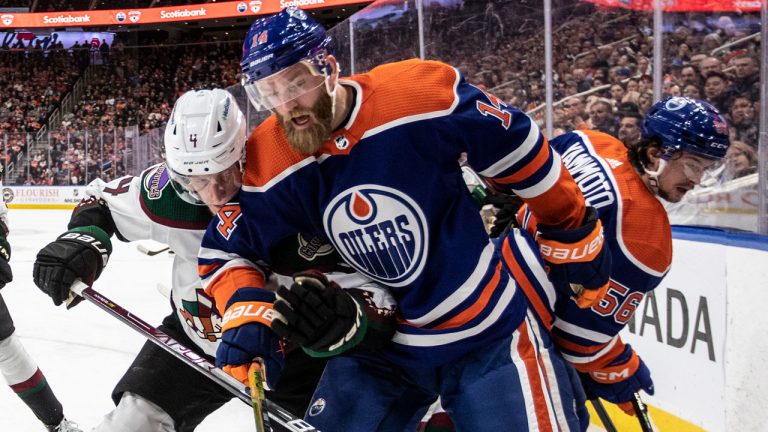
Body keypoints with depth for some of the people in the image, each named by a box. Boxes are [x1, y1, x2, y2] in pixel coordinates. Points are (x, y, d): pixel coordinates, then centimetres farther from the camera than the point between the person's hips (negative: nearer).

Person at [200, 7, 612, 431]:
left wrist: (575, 238, 1)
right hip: (378, 347, 3)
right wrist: (247, 312, -15)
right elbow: (225, 250, 4)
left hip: (488, 333, -3)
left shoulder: (420, 93, -21)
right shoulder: (267, 165, -10)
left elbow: (519, 152, -9)